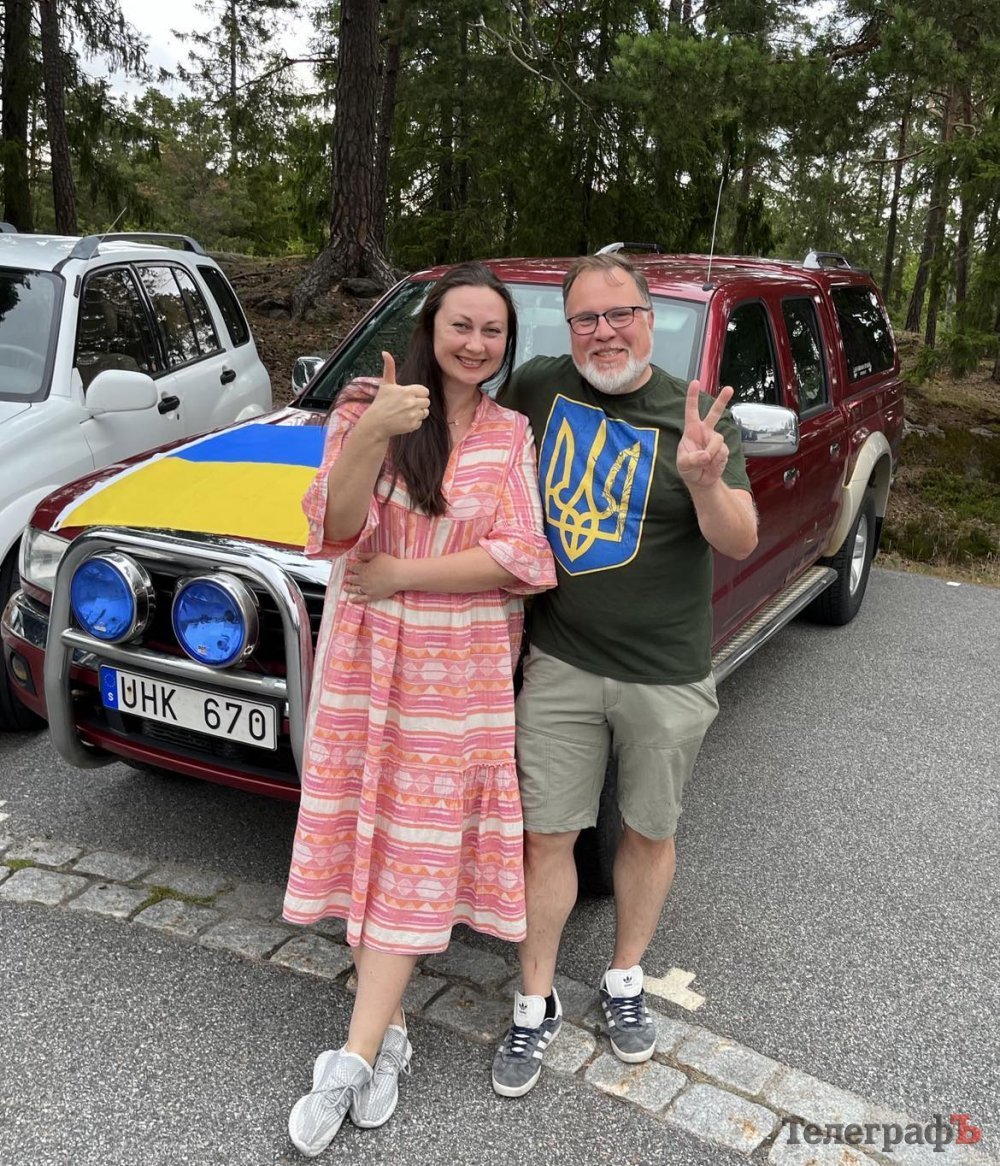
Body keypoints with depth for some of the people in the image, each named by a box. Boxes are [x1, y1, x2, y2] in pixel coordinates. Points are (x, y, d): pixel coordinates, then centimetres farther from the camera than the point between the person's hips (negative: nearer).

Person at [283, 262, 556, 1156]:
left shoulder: (513, 435, 1)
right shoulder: (365, 409, 0)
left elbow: (521, 559, -9)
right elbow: (339, 530, -14)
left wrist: (399, 574, -14)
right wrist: (372, 435, -31)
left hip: (460, 671, -1)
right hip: (365, 660, 1)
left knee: (417, 853, 2)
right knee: (365, 835, 8)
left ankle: (355, 1060, 11)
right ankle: (387, 1025, 25)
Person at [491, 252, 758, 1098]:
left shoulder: (694, 416, -7)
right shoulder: (541, 387, -2)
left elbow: (741, 544, -12)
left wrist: (704, 481, -33)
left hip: (667, 676, 0)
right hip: (560, 664, 1)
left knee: (649, 835, 15)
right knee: (547, 837, 6)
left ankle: (626, 980, 38)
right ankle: (536, 1007, 25)